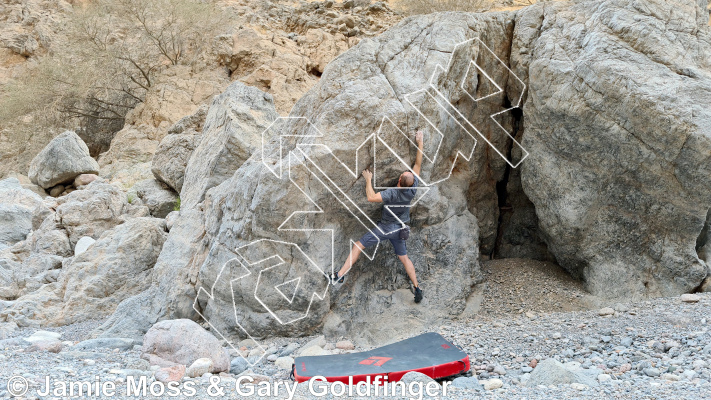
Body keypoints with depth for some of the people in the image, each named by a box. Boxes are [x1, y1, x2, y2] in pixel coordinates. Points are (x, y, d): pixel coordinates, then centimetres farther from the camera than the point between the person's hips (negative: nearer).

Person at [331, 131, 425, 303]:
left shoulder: (392, 193, -27)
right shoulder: (413, 189, -12)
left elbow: (371, 197, -34)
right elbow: (418, 164, -3)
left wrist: (368, 180, -20)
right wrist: (420, 143, 4)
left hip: (386, 228, -6)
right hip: (400, 229, 6)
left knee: (358, 246, -1)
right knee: (404, 258, 17)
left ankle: (340, 276, -6)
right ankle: (417, 287, 14)